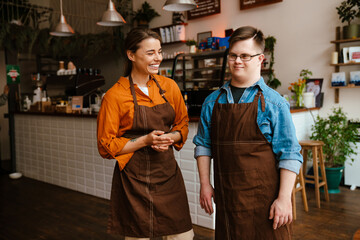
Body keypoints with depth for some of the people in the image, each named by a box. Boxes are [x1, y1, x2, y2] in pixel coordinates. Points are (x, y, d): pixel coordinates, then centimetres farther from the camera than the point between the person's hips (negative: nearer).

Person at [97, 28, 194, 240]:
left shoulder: (169, 86, 4)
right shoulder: (115, 95, -9)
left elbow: (183, 125, 14)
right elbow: (106, 146, -6)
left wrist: (170, 138, -8)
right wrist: (145, 140, -18)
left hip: (168, 172, 4)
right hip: (134, 177, -4)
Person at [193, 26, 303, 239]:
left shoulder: (274, 103, -6)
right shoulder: (213, 101, 6)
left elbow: (289, 154, -7)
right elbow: (203, 144, 11)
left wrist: (284, 198, -10)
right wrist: (205, 183, 6)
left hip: (264, 197, -3)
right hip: (225, 196, 4)